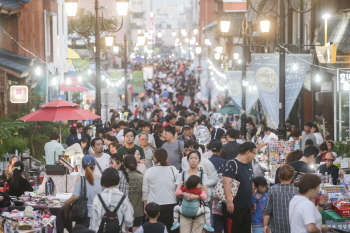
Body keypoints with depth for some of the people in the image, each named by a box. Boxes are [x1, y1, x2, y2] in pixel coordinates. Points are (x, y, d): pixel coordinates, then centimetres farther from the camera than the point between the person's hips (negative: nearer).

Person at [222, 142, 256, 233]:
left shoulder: (249, 165, 15)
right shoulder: (232, 164, -12)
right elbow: (226, 183, -23)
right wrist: (229, 201, -31)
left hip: (247, 206, 8)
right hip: (235, 206, -8)